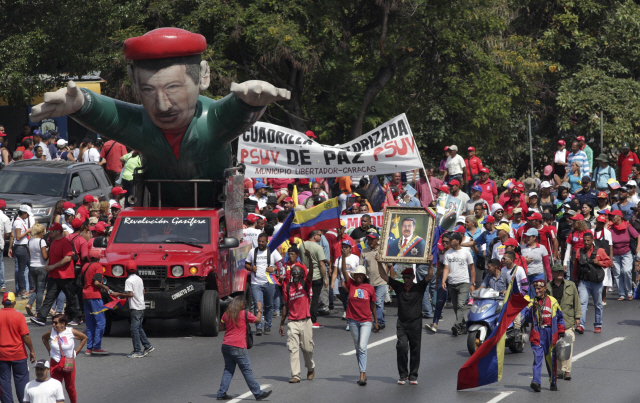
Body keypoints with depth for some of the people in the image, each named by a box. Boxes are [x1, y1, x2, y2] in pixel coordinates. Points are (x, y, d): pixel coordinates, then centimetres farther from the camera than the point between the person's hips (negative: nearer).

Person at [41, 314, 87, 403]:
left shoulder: (71, 332, -9)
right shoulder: (51, 332, -4)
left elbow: (84, 337, 6)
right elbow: (44, 338, 20)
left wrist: (77, 351, 2)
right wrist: (49, 350, 10)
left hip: (69, 364, -1)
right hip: (55, 364, 1)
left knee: (70, 387, 9)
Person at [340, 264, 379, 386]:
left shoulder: (370, 288, 1)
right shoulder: (351, 284, 2)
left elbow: (373, 305, 10)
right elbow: (344, 271, -9)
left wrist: (376, 322, 15)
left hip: (366, 321, -2)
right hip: (353, 320, 2)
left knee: (362, 347, -14)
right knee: (358, 348, 10)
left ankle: (362, 374, -17)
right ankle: (363, 373, 20)